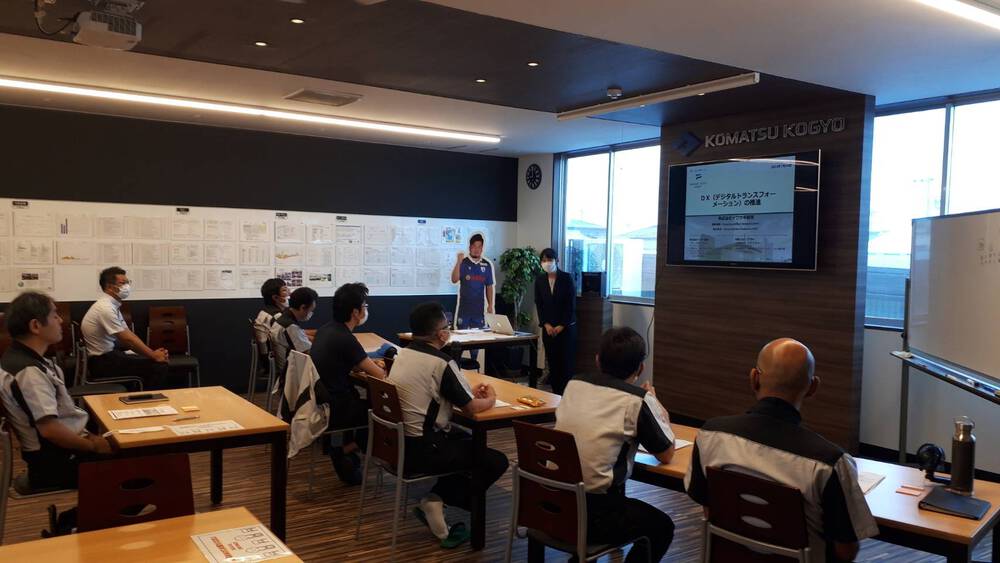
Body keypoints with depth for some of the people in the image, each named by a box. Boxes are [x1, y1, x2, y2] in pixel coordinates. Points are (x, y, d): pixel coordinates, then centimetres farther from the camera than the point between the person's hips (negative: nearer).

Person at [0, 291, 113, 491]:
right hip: (58, 461, -9)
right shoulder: (29, 372, -24)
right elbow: (49, 429, -29)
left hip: (57, 452, 9)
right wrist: (94, 446, -18)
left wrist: (87, 436, 5)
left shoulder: (26, 359, 7)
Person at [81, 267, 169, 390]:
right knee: (158, 366, -15)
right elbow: (128, 339, -20)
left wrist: (153, 353, -1)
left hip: (111, 354, 10)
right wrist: (154, 355, -12)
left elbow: (129, 334, 10)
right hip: (103, 362, -10)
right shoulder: (105, 308, -20)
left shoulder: (113, 306, 10)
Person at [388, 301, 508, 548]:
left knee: (467, 440, 27)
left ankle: (438, 497, 14)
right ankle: (438, 500, 3)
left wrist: (470, 392, 18)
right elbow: (471, 407, -10)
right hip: (421, 450, -8)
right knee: (497, 461, 0)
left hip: (398, 442, 9)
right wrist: (490, 399, 11)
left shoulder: (403, 354, 7)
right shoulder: (442, 363, -18)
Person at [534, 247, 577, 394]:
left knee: (566, 361, -4)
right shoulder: (539, 280, 5)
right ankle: (555, 392, 9)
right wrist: (546, 324, -6)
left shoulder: (567, 278, -5)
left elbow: (571, 303, -7)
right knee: (552, 361, 2)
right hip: (548, 327, 3)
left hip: (566, 326, -3)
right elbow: (538, 304, 5)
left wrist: (562, 326, -10)